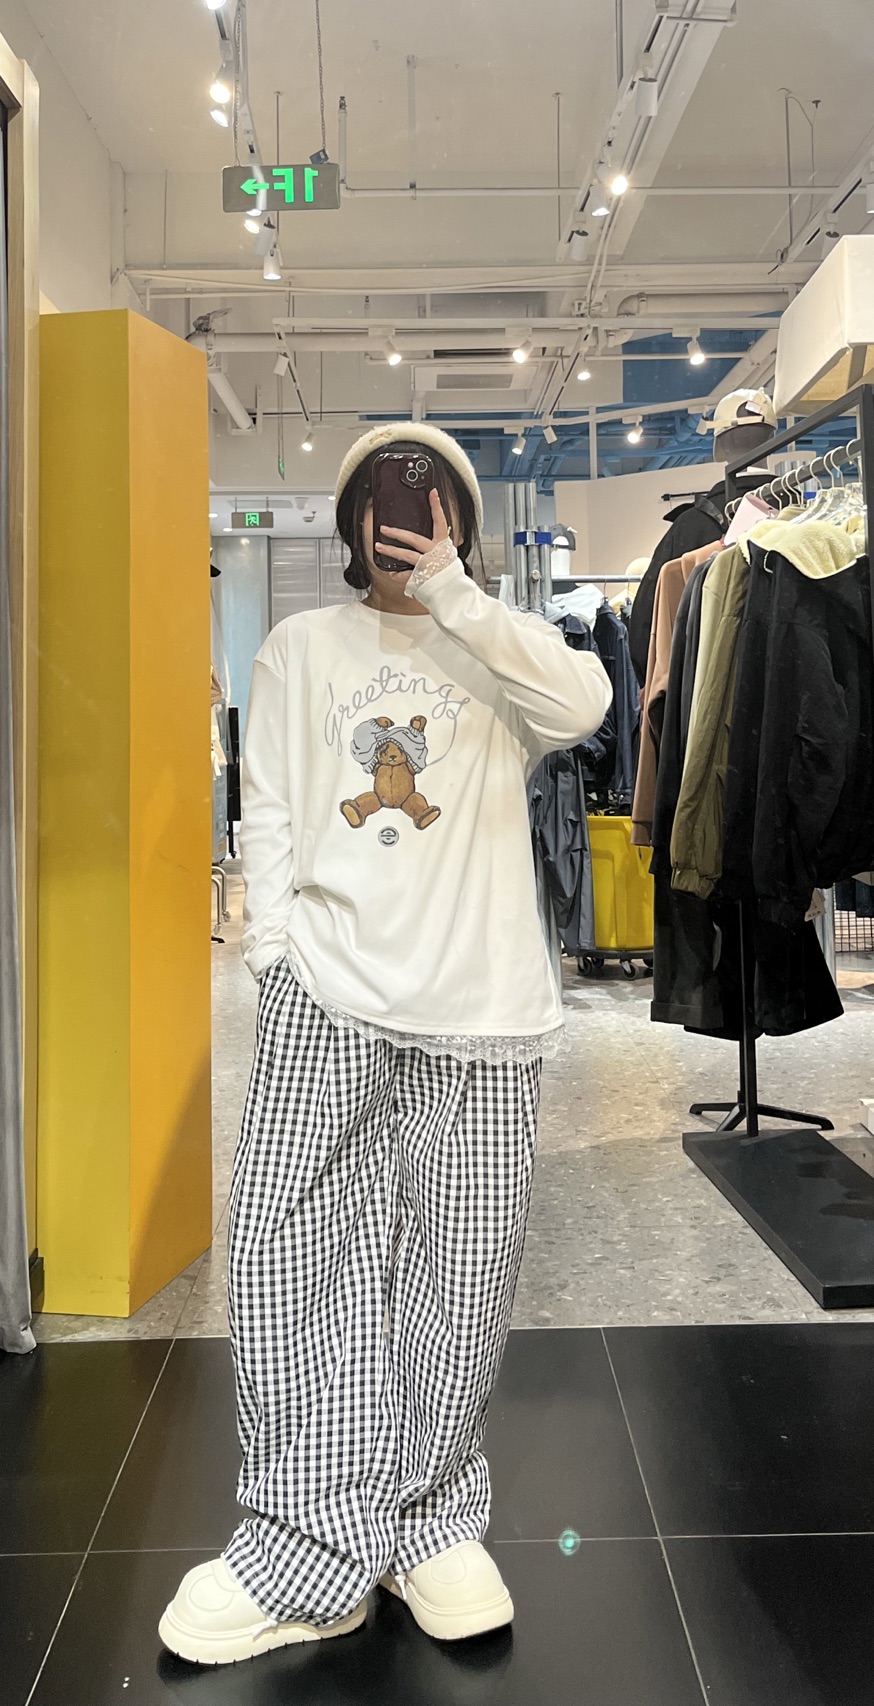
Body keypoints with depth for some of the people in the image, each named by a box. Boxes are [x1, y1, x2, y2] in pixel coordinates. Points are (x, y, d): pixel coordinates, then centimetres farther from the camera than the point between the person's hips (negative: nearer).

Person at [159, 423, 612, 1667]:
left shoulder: (497, 649, 12)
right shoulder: (303, 648, 14)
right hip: (328, 1000, 1)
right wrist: (277, 954, 1)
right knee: (298, 1250, -4)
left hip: (480, 1004, 0)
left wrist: (450, 592, -9)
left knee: (461, 1270, 4)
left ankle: (428, 1521, 23)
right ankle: (317, 1547, 10)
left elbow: (584, 703, -11)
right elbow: (266, 812, 11)